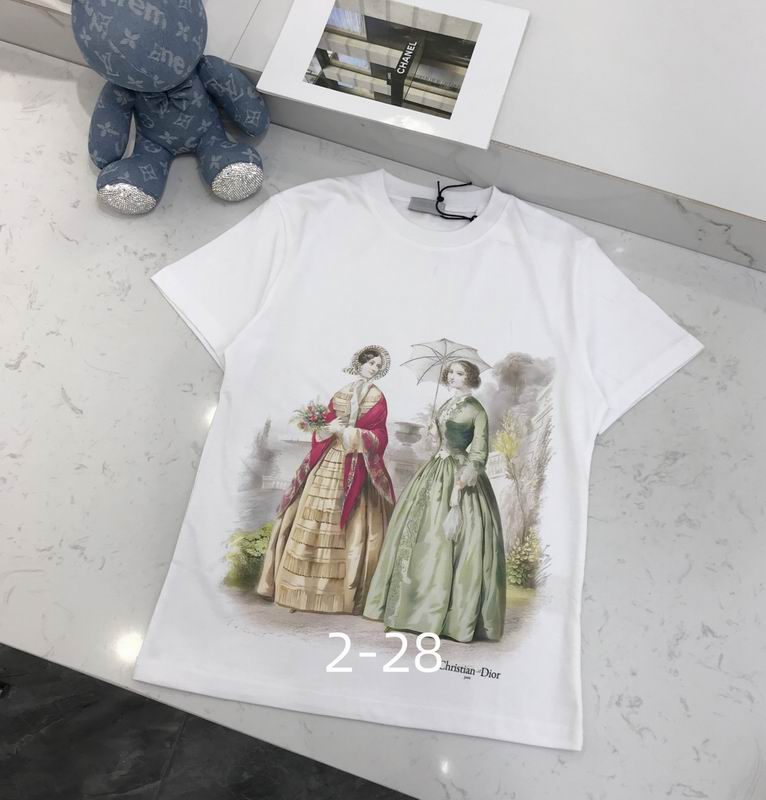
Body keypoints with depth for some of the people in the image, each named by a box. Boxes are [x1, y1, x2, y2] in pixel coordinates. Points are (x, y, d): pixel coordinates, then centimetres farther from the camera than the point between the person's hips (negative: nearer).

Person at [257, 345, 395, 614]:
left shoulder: (376, 397, 4)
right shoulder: (340, 393, 14)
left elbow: (378, 438, -5)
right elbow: (322, 431, 13)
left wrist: (346, 432, -13)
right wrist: (327, 430, -9)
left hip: (354, 469, -4)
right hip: (327, 463, 4)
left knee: (348, 529, -4)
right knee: (312, 523, 3)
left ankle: (341, 590, 4)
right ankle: (306, 587, 13)